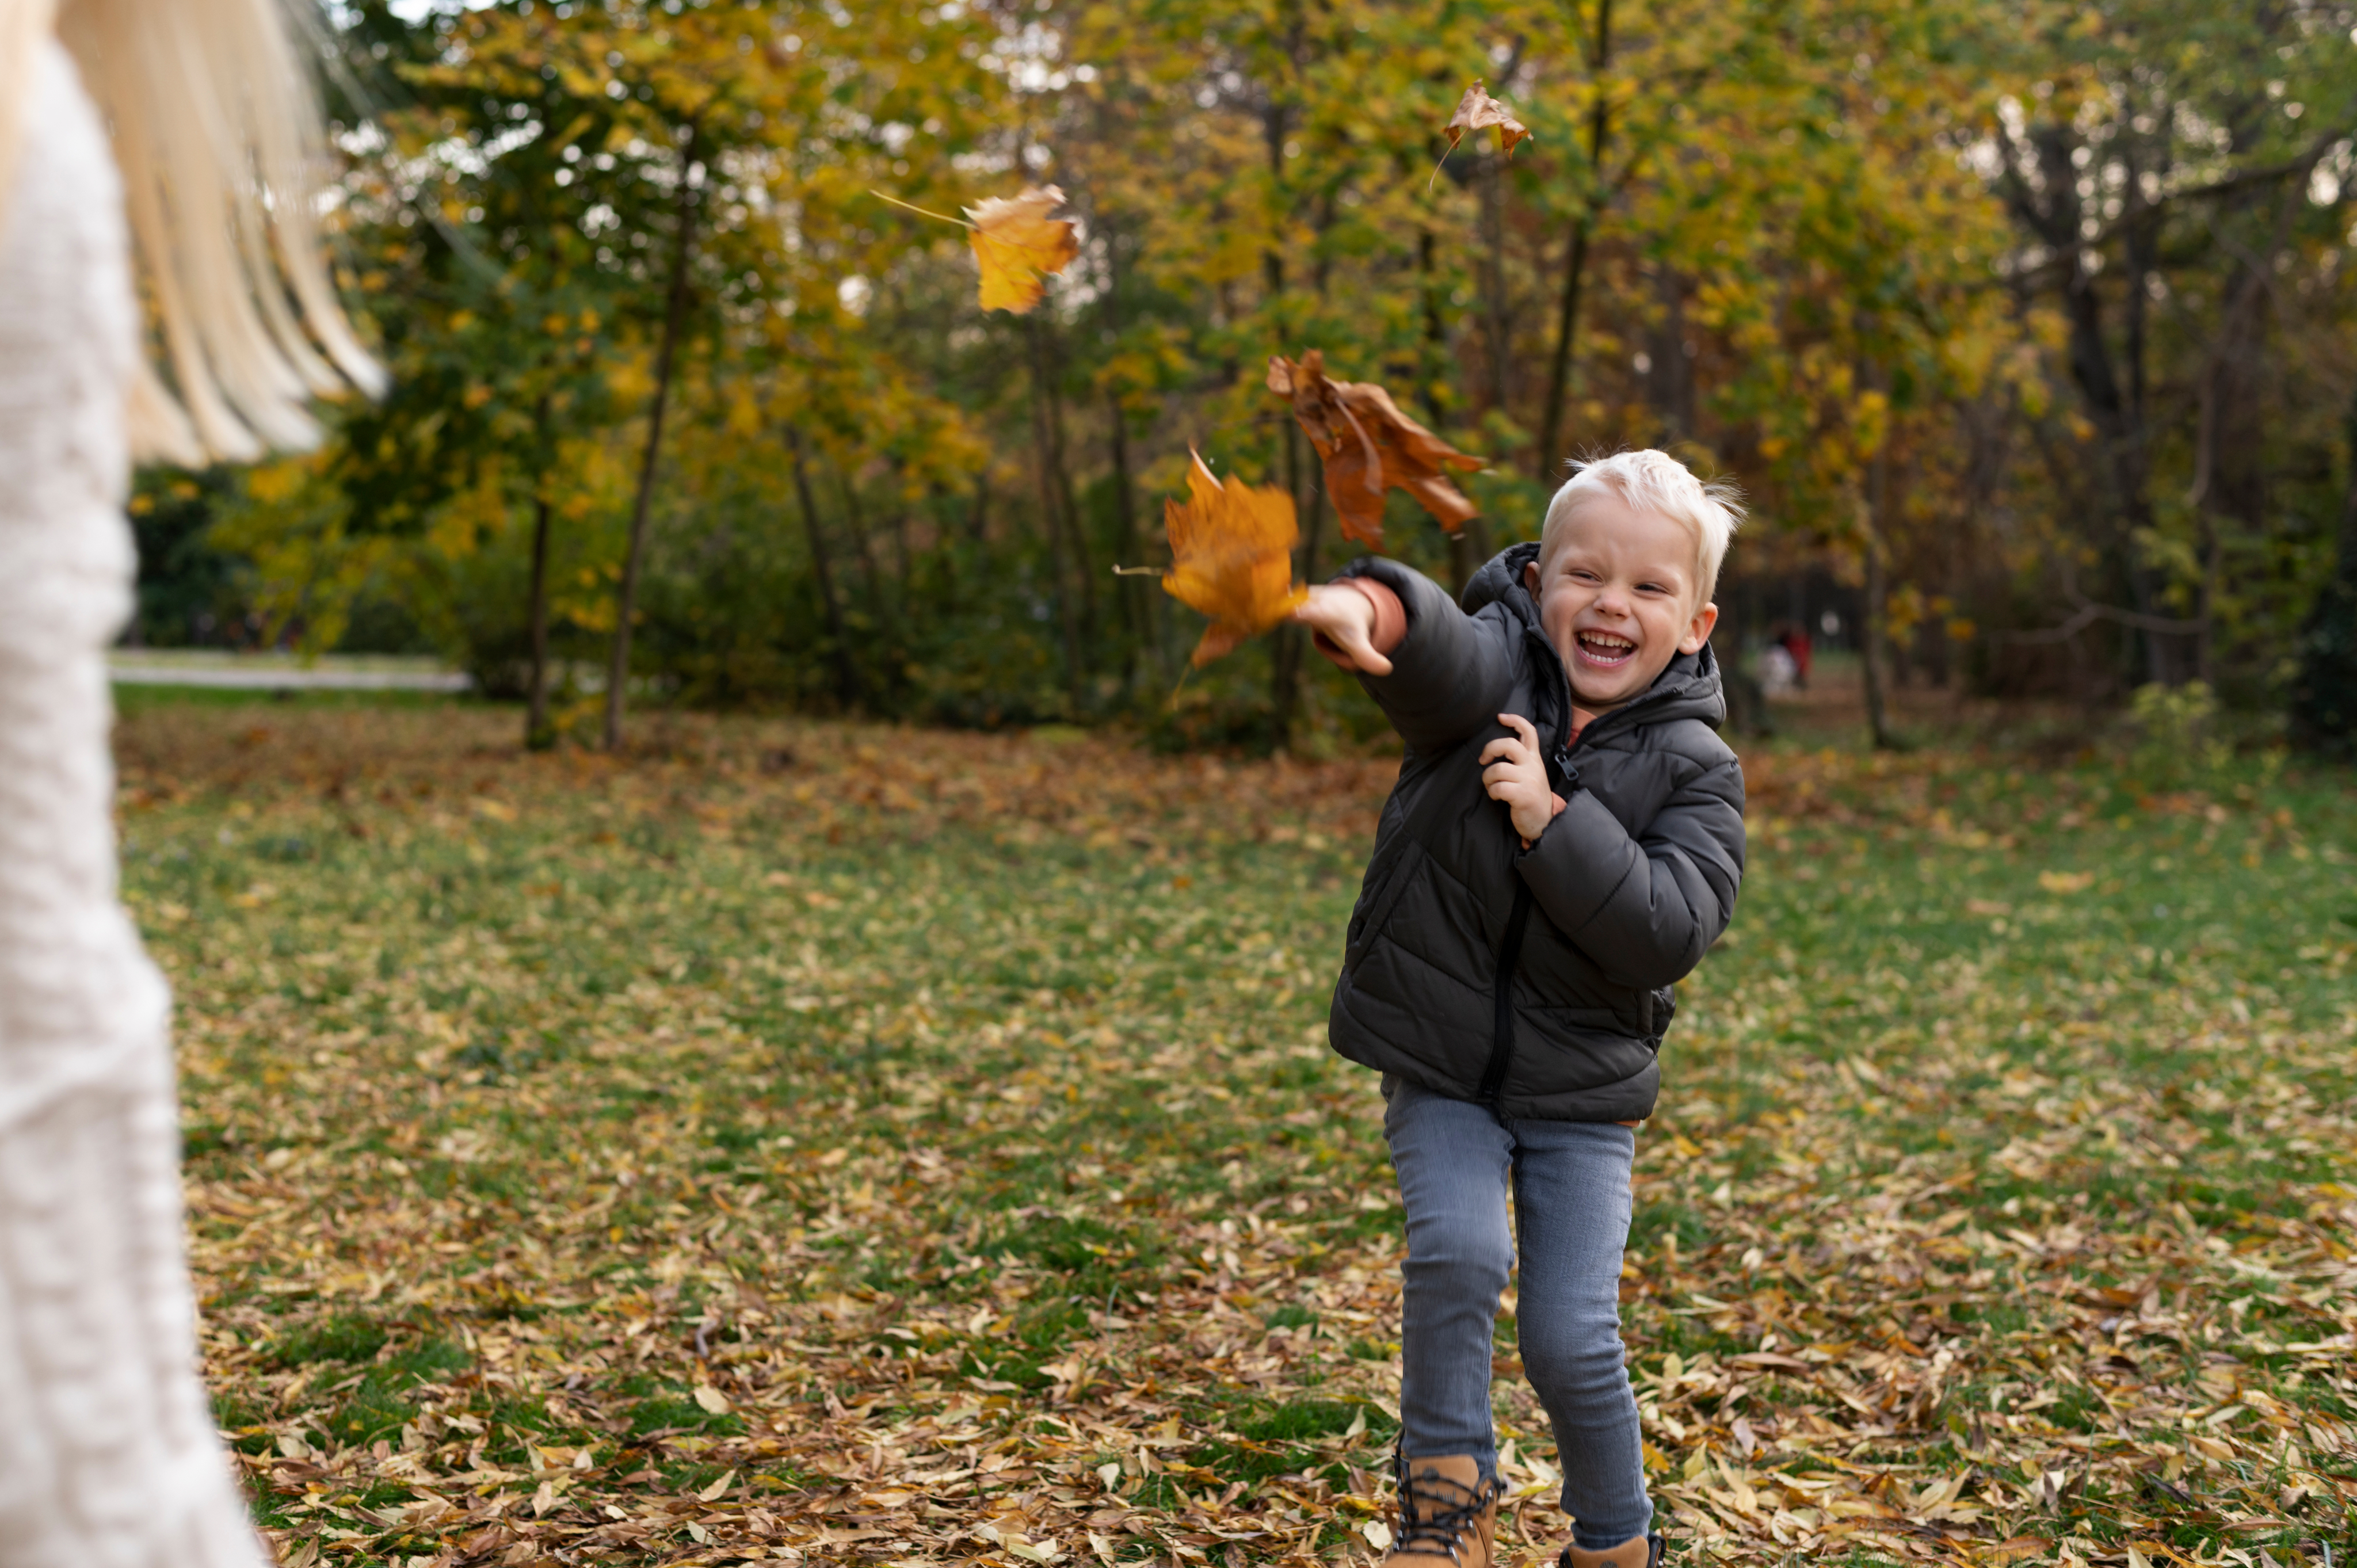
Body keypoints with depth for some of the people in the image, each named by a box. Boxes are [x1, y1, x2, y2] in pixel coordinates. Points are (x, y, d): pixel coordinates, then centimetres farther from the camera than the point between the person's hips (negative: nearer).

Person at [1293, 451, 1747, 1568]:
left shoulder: (1693, 766, -7)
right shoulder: (1494, 672, -9)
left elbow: (1669, 933, -20)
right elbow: (1436, 650, -36)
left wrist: (1555, 822, -29)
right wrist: (1370, 608, -59)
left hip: (1582, 1093, 0)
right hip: (1439, 1065, 0)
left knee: (1571, 1335, -3)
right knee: (1458, 1249, -22)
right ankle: (1446, 1477, 6)